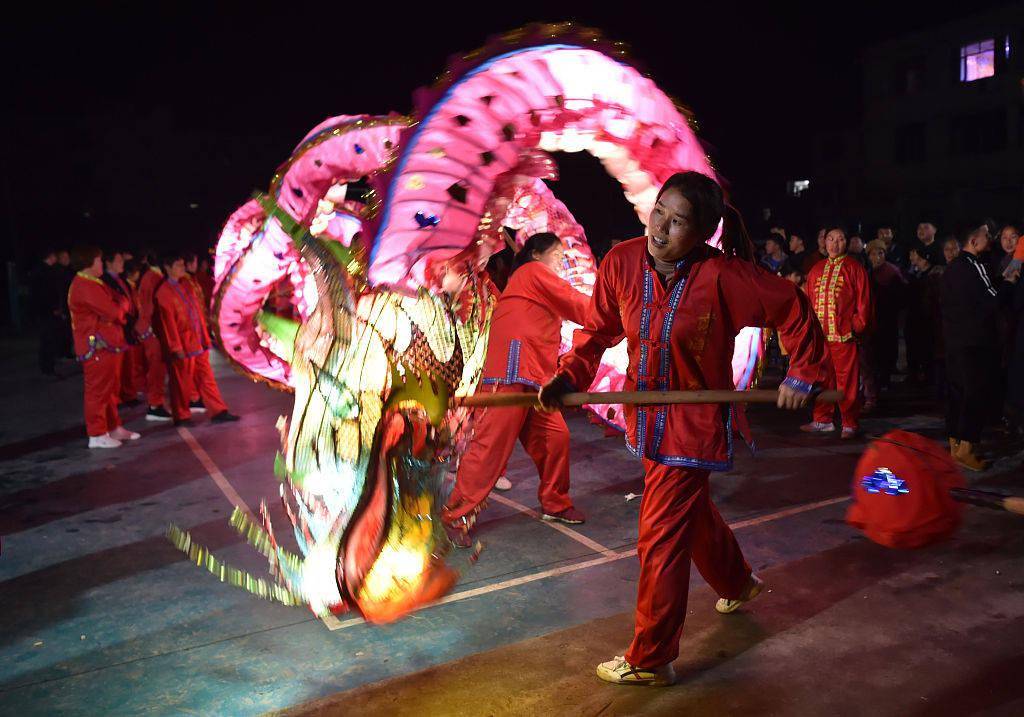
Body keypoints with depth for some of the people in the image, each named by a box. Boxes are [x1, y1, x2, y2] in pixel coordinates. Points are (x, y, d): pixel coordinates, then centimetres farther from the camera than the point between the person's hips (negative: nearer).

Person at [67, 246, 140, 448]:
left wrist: (119, 306, -5)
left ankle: (114, 428, 27)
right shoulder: (85, 286, -18)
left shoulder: (92, 284, 17)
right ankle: (97, 435, 4)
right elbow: (113, 311, -22)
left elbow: (112, 307, 15)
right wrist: (123, 304, -3)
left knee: (110, 389, 17)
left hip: (107, 344, 11)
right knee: (98, 390, -3)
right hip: (97, 347, -10)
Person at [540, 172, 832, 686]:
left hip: (694, 420, -6)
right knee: (693, 512, 27)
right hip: (647, 414, 6)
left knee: (661, 538, -3)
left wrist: (803, 373, -5)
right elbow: (598, 329, -1)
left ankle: (650, 660, 16)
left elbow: (792, 307, -9)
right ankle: (737, 583, 57)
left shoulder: (722, 275, -22)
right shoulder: (621, 262, -10)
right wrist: (568, 377, -15)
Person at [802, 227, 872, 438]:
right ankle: (823, 420, 20)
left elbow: (863, 300, -1)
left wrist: (857, 326, -7)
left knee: (847, 381, -3)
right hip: (818, 334, 5)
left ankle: (850, 424, 5)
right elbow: (809, 300, 17)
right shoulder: (817, 269, 16)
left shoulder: (854, 268, 1)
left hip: (844, 334, -5)